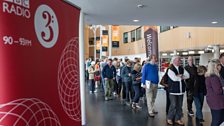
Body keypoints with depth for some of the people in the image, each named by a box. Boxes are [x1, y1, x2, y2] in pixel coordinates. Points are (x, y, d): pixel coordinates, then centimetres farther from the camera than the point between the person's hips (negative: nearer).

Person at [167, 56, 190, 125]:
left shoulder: (182, 69, 10)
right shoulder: (170, 69, -10)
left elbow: (188, 75, 5)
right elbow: (174, 78, -22)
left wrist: (179, 76, -9)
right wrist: (181, 77, -4)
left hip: (181, 90, 6)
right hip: (173, 90, -6)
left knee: (179, 105, 10)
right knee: (173, 105, -3)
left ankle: (178, 119, 22)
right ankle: (169, 118, 14)